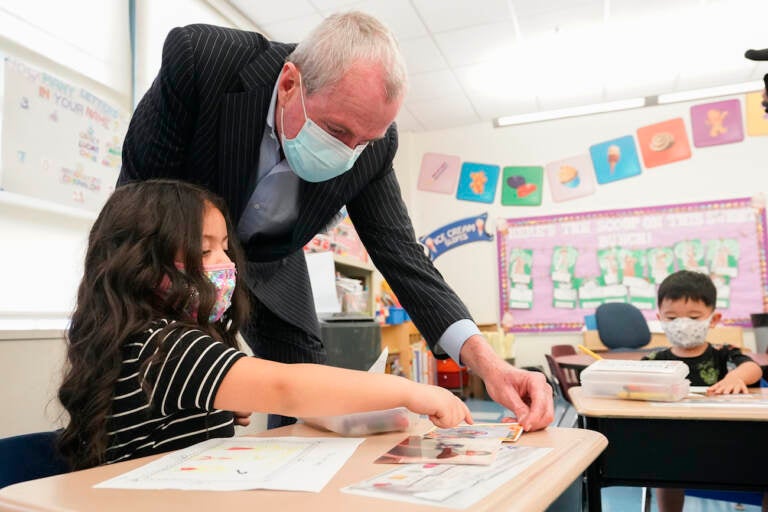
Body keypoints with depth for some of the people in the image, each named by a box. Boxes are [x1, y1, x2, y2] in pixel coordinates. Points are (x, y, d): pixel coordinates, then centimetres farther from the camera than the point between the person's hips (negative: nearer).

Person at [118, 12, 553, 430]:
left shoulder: (372, 144, -23)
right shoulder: (198, 58, -32)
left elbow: (399, 251, -19)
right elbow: (138, 187, -20)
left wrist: (487, 361, -32)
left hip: (270, 262, 2)